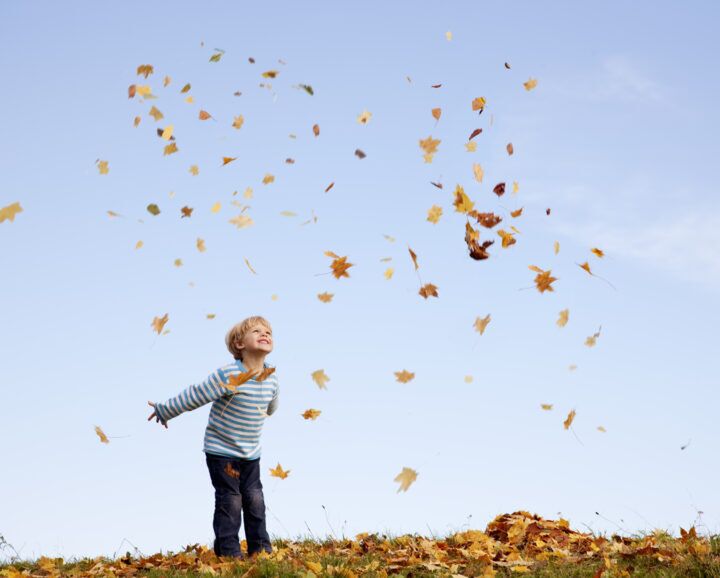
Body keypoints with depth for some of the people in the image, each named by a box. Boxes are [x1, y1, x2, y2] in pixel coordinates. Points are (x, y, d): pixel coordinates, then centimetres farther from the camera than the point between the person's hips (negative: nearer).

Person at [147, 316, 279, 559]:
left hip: (251, 454, 5)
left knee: (255, 500, 9)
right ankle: (228, 552, 7)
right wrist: (164, 411, -6)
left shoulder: (271, 378, -4)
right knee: (230, 502, -3)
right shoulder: (228, 375, -23)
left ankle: (260, 550, 19)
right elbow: (193, 397, -14)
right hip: (221, 451, -5)